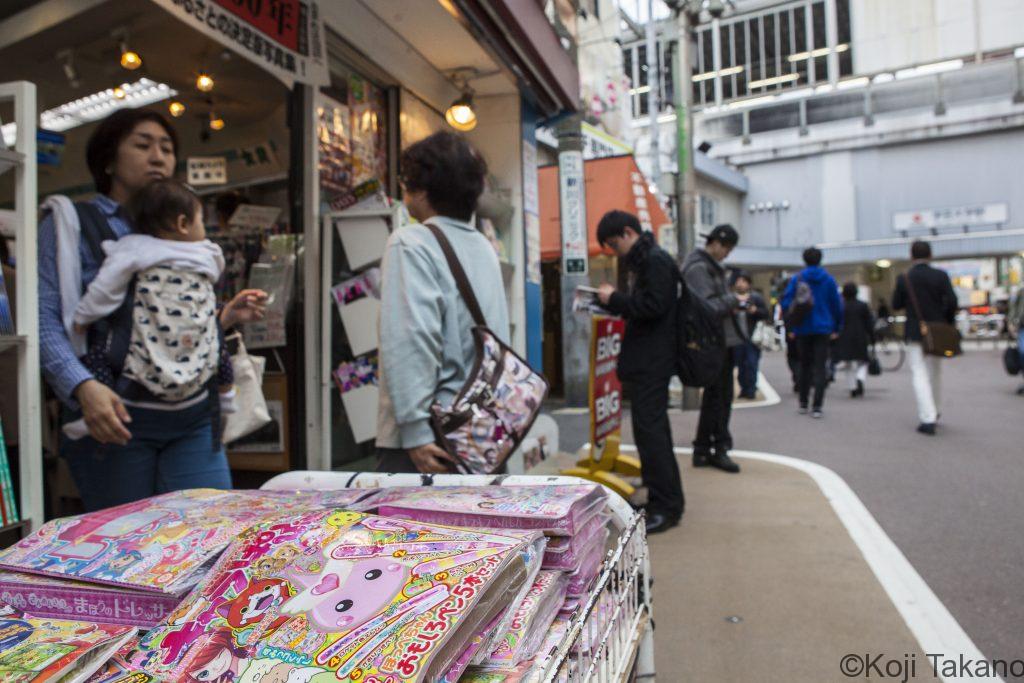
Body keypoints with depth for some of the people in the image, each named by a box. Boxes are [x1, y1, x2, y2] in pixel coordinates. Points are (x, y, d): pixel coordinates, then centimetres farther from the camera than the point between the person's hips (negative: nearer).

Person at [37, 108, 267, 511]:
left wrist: (226, 318, 0)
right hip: (116, 417, -4)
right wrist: (83, 387, -23)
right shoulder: (69, 225, 3)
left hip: (192, 417, 4)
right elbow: (44, 320, -9)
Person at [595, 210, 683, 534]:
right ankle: (666, 498, 24)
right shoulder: (641, 261, 18)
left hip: (652, 361, -10)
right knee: (652, 428, 14)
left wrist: (615, 298, -13)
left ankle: (666, 507, -2)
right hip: (644, 360, 11)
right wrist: (612, 300, 7)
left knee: (649, 429, -9)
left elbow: (654, 306, -22)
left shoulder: (656, 260, -12)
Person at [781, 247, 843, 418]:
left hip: (803, 329, 0)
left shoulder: (797, 279, -1)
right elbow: (837, 305, 1)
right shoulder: (829, 280, 2)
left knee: (805, 366, 14)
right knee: (820, 368, 0)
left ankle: (803, 404, 18)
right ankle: (817, 407, -7)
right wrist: (837, 328, 7)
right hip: (823, 329, 0)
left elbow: (786, 303, -6)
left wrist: (790, 328, 1)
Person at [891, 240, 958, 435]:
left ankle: (928, 420, -12)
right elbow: (952, 301, -11)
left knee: (920, 375, -2)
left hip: (915, 332, -2)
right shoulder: (940, 276, -4)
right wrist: (948, 321, 3)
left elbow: (896, 305, 0)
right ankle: (935, 413, 32)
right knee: (935, 373, 19)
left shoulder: (904, 279, -5)